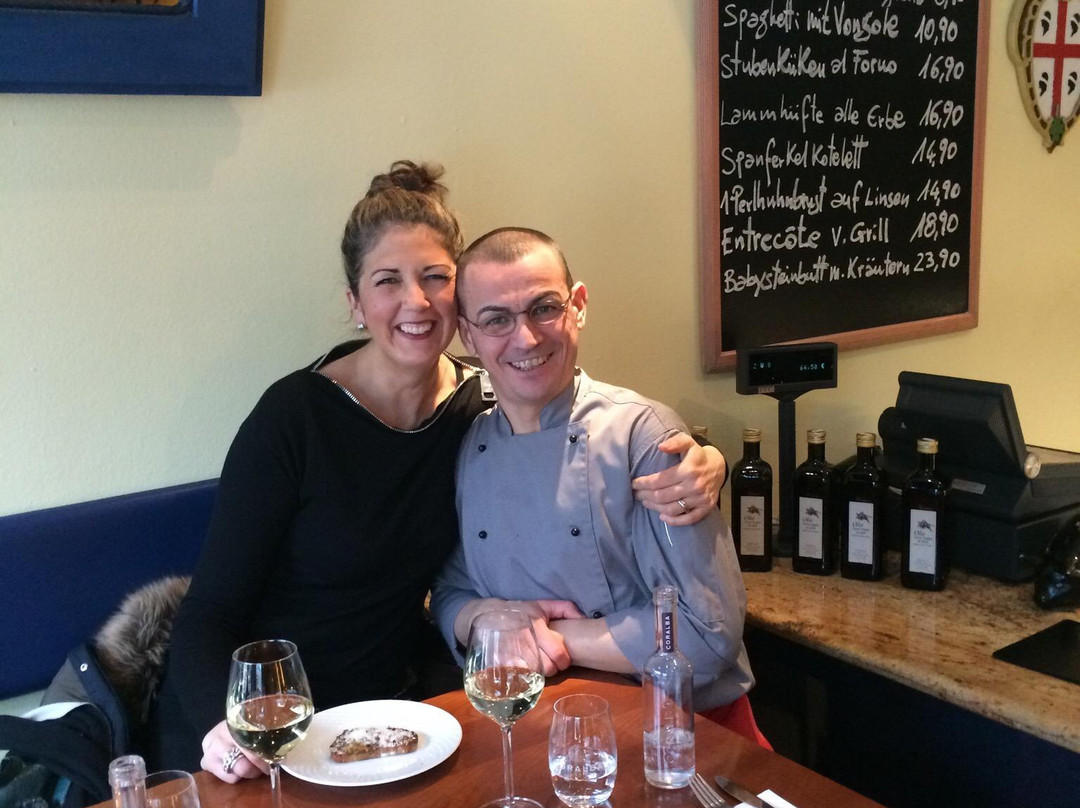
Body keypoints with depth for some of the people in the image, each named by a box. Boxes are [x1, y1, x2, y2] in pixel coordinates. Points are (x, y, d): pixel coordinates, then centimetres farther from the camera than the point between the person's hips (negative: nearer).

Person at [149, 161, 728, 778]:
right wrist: (223, 724, -31)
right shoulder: (295, 416, -15)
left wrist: (697, 468, -22)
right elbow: (210, 613, -13)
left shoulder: (485, 404, -5)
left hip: (389, 714, 3)